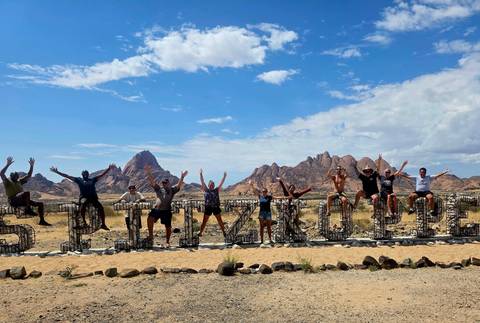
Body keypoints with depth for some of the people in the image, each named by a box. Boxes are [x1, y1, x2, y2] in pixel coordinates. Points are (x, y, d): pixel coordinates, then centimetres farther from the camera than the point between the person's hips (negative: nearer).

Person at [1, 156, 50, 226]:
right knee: (27, 193, -38)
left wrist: (32, 165, 17)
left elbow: (28, 176, 26)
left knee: (40, 204, -6)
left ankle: (42, 220, -6)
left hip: (22, 201, 7)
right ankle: (28, 209, -32)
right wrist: (8, 164, -22)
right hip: (13, 201, -7)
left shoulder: (19, 181, 22)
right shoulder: (7, 182, 4)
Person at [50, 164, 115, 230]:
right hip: (83, 197, -2)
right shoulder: (79, 180, 16)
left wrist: (109, 168, 6)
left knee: (100, 207, -20)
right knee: (83, 203, -37)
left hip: (93, 197, 2)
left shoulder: (92, 179, 18)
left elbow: (102, 174, 15)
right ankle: (84, 222, -29)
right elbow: (67, 176, 15)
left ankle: (103, 224, -15)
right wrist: (57, 172, 11)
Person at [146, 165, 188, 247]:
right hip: (156, 209, 1)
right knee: (150, 219, -23)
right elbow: (152, 181, 6)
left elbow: (179, 185, -5)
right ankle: (150, 235, -7)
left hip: (166, 210, -1)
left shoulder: (172, 189, 9)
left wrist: (182, 177, -20)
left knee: (168, 226, 2)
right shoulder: (159, 189, 14)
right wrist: (149, 173, -6)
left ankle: (168, 242, 19)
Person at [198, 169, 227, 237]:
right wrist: (201, 174, -1)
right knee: (204, 221, 4)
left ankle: (224, 232, 12)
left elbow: (221, 183, 6)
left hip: (216, 207, 1)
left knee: (220, 221, 5)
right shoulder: (206, 190, 7)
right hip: (208, 208, -1)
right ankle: (200, 233, 12)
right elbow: (202, 183, 3)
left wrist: (224, 176, 2)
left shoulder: (216, 190, 9)